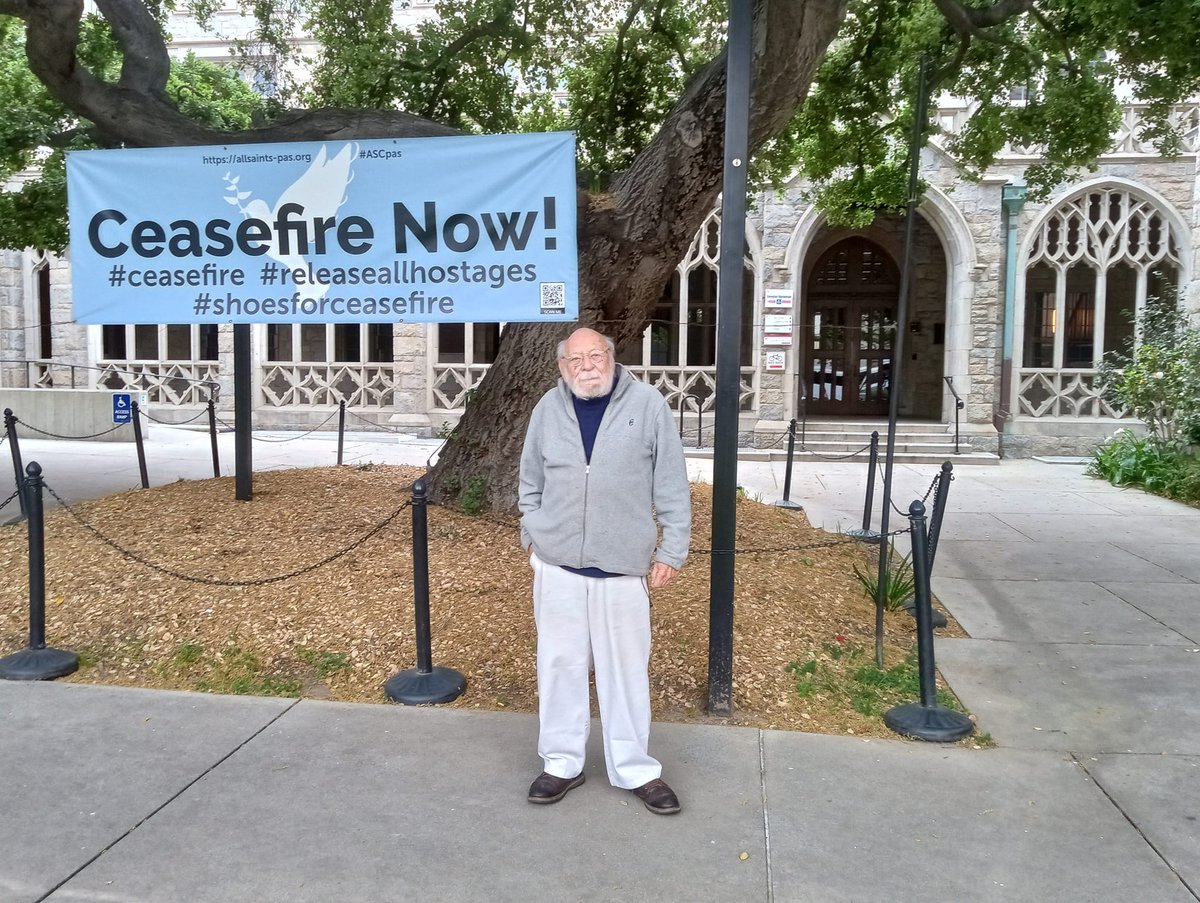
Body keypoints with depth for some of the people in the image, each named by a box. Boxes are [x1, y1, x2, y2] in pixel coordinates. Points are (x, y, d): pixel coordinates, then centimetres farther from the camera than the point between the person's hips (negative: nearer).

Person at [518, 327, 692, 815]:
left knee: (626, 667, 8)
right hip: (557, 563, 2)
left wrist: (672, 551, -5)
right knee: (560, 663, 11)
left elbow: (672, 486, -4)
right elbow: (530, 481, 13)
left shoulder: (648, 404, -6)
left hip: (622, 565, -2)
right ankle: (562, 763, 28)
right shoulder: (548, 408, 2)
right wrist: (532, 535, 9)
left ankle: (635, 769, 25)